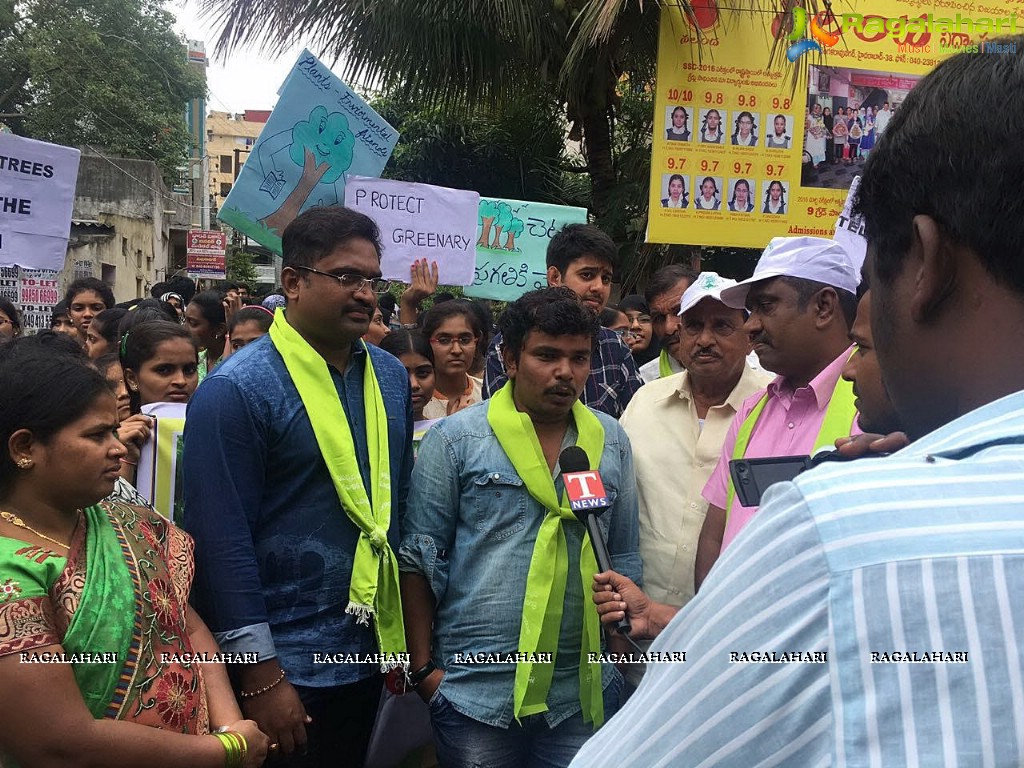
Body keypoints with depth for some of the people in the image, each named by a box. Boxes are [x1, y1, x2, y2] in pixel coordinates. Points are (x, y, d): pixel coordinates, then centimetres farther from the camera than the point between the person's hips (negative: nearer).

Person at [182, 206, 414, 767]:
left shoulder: (390, 377, 3)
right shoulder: (235, 390, -16)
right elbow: (223, 540, -17)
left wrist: (405, 636, 11)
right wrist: (261, 677, -17)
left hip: (370, 647, 6)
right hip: (284, 665, -6)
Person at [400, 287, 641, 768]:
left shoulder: (612, 441, 5)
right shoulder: (456, 438, -6)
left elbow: (623, 558, 12)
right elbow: (419, 557, -4)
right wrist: (423, 667, -5)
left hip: (584, 692, 3)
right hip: (477, 691, -3)